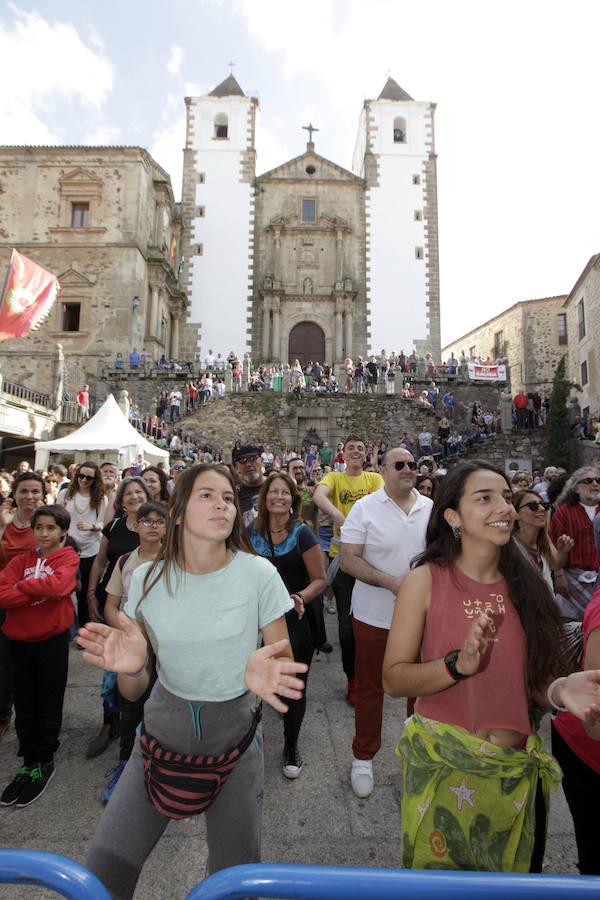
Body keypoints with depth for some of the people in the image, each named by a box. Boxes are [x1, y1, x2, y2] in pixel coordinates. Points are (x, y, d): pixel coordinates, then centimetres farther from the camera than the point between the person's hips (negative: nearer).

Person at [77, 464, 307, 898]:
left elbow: (285, 662, -6)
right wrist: (131, 666, -25)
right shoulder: (149, 578, -8)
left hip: (234, 743, -1)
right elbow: (133, 692, -2)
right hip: (162, 738, 2)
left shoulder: (258, 573, -14)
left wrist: (266, 673, -29)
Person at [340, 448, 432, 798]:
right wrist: (391, 581, -23)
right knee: (370, 688, 13)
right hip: (375, 616, -3)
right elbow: (348, 560, -13)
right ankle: (363, 758, 34)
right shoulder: (365, 508, -9)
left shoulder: (431, 508, 3)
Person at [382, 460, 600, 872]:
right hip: (443, 766, -3)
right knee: (438, 865, 19)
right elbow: (393, 678, -14)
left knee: (516, 866, 24)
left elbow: (535, 681, 4)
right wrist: (458, 664, -28)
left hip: (518, 771, 3)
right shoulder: (425, 581, -15)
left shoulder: (526, 583, -4)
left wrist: (560, 690, -17)